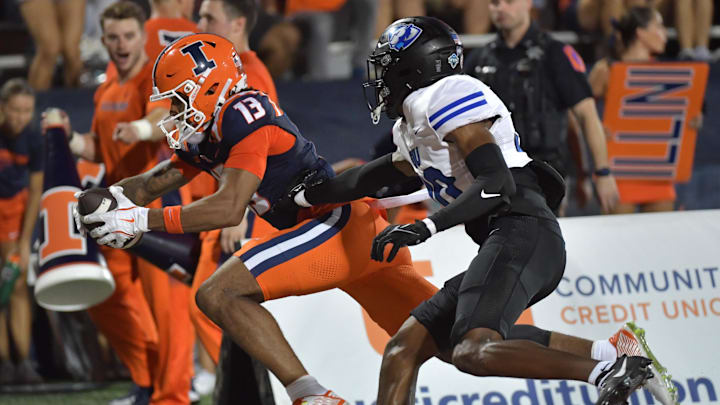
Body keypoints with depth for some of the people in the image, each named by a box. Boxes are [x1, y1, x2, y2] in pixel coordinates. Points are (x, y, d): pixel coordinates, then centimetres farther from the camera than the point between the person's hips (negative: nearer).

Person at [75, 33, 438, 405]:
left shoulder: (244, 114, -12)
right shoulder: (208, 136, 17)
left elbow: (229, 209, -20)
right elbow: (150, 184, 22)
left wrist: (142, 220, -18)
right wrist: (112, 199, -1)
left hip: (339, 224, -10)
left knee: (217, 295, -15)